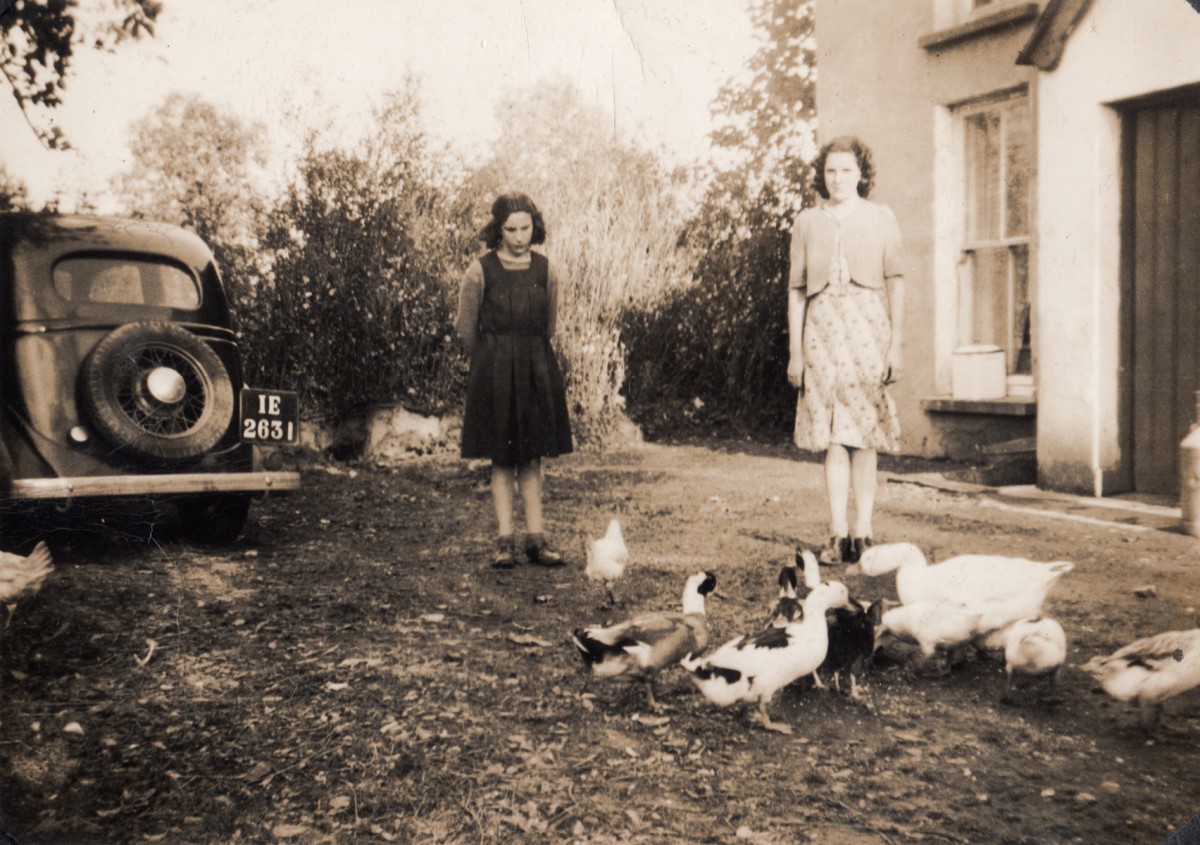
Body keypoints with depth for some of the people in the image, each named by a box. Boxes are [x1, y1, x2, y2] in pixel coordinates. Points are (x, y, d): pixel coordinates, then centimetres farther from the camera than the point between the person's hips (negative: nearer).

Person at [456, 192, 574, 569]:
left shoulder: (545, 270, 4)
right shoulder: (480, 271, -5)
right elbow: (465, 327, 3)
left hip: (538, 370, 2)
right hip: (495, 372, -2)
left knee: (532, 457, 5)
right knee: (502, 458, 1)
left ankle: (536, 538, 10)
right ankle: (504, 541, 6)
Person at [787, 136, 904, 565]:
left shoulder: (881, 219, 10)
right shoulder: (807, 222, 12)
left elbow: (896, 283, 6)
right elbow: (796, 288, 11)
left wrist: (896, 343, -2)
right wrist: (794, 351, 6)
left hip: (868, 325, -1)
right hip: (822, 327, 1)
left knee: (864, 431, 0)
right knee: (832, 432, -4)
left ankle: (861, 530, 6)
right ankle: (838, 534, -3)